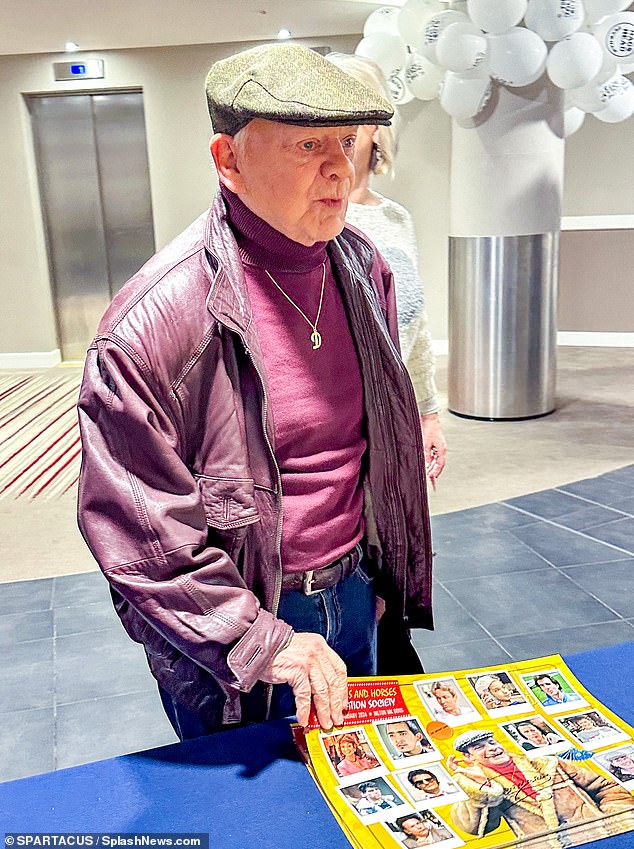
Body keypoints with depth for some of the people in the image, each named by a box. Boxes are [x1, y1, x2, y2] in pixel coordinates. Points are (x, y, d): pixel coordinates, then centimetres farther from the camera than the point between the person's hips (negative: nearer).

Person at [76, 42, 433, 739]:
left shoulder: (362, 267, -3)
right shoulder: (153, 321, -26)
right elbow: (135, 528, -21)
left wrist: (380, 575, 15)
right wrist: (261, 642, -20)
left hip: (351, 596, 6)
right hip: (225, 637, -5)